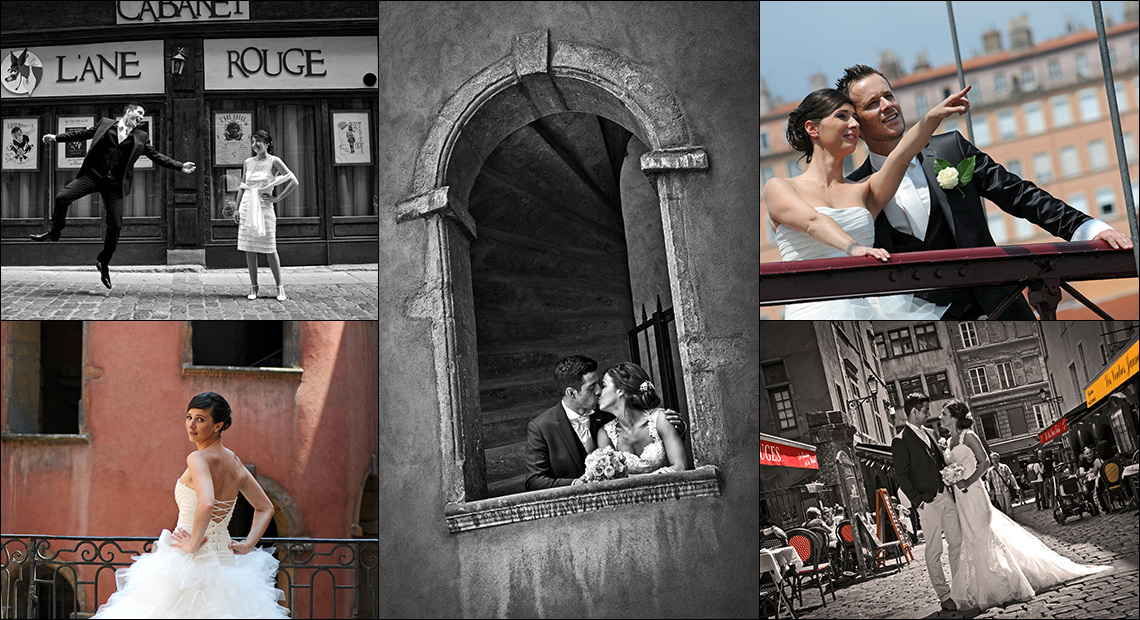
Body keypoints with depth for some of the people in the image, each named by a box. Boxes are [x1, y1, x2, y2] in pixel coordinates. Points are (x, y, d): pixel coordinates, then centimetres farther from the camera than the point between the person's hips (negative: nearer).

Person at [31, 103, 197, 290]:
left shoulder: (141, 137, 9)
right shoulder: (105, 124, 7)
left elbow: (156, 156, 10)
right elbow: (82, 134, 12)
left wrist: (180, 166, 0)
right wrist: (56, 137, 8)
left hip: (115, 184, 1)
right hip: (93, 174, -1)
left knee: (115, 225, -2)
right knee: (62, 197, -17)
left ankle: (103, 262, 18)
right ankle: (55, 232, 10)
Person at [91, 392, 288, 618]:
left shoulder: (198, 458, -14)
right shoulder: (234, 462, 9)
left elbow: (207, 504, -32)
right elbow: (265, 508, 17)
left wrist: (193, 544, -21)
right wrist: (247, 545, 11)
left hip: (192, 564, -8)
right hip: (224, 561, 8)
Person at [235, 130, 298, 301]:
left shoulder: (274, 161, -4)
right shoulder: (248, 163, 10)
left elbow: (294, 182, -8)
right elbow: (242, 187, 15)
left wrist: (277, 198, -9)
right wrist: (236, 209, 9)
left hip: (264, 208, -4)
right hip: (247, 207, 4)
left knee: (270, 249, -4)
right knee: (249, 249, 3)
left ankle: (280, 287, 3)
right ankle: (253, 287, 9)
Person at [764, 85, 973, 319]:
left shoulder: (864, 191, 21)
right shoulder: (778, 188, 9)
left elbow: (900, 157, 2)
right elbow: (812, 221, -11)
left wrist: (934, 116, -14)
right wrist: (853, 248, -30)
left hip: (867, 306, 4)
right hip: (815, 310, -4)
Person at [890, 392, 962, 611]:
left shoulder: (930, 434, 14)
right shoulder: (901, 441, -8)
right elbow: (901, 476, -10)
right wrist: (917, 500, -13)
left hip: (947, 495, 7)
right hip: (928, 501, -7)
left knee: (957, 543, 10)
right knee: (934, 551, 0)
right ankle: (944, 596, 6)